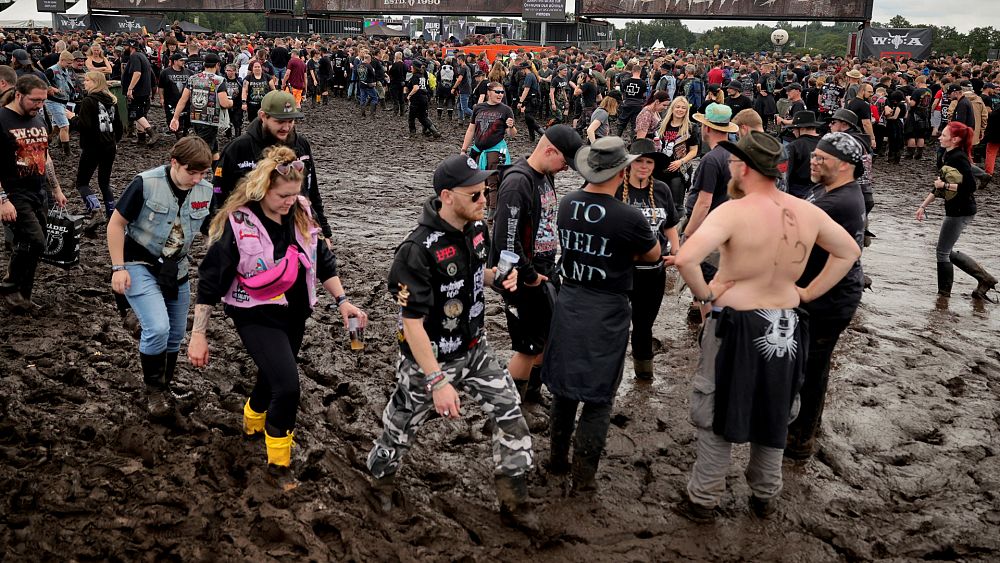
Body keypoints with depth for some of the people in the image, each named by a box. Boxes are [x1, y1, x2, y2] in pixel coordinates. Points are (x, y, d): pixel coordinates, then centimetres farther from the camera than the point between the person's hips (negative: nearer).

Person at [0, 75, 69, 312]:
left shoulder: (38, 120, 12)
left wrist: (56, 189, 21)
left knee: (25, 246, 9)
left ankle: (21, 297, 19)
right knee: (35, 241, -17)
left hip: (37, 194, 7)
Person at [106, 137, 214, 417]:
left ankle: (164, 387, 34)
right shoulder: (146, 183, -20)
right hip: (140, 267, -5)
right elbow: (116, 223, -11)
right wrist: (118, 268, -14)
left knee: (175, 335, 11)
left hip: (176, 269, 5)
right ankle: (154, 389, 5)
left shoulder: (205, 191, -7)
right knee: (157, 329, -18)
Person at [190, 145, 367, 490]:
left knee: (273, 376, 22)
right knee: (287, 385, -16)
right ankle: (278, 465, 3)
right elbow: (211, 280, -17)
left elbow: (321, 260, 7)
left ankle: (253, 422, 55)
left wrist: (342, 301, 0)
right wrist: (198, 335, -15)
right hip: (257, 315, -6)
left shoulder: (301, 213, -6)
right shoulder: (239, 224, -22)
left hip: (293, 312, 6)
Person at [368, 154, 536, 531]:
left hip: (474, 349, 6)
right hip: (427, 359, -6)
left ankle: (514, 504, 19)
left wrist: (497, 276, -8)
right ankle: (381, 481, 46)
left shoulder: (477, 229, -6)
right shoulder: (418, 250, -29)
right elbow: (412, 324, -27)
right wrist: (438, 382, -30)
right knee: (402, 428, 14)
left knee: (511, 415, 3)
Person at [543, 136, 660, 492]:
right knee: (599, 397, 7)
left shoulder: (567, 205, -3)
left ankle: (558, 460, 31)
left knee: (564, 387, 18)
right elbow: (653, 255, 0)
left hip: (568, 304, 5)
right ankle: (583, 475, 12)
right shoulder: (629, 218, -18)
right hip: (607, 314, -5)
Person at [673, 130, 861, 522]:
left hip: (736, 326, -5)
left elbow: (685, 258, -33)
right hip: (786, 327, 5)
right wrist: (809, 292, 11)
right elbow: (849, 251, 12)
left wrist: (703, 295, -15)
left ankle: (703, 500, 22)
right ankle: (765, 497, 37)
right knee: (774, 415, 21)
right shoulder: (807, 212, -2)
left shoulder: (733, 211, -20)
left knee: (718, 415, 11)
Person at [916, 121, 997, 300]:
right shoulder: (947, 156, 9)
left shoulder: (958, 158, -19)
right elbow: (940, 186, 17)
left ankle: (944, 293, 14)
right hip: (955, 210, 10)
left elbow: (970, 185, -27)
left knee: (942, 252, 1)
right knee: (947, 252, 16)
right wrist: (923, 205, 16)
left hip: (960, 212, -10)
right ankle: (985, 279, 23)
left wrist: (945, 185, -20)